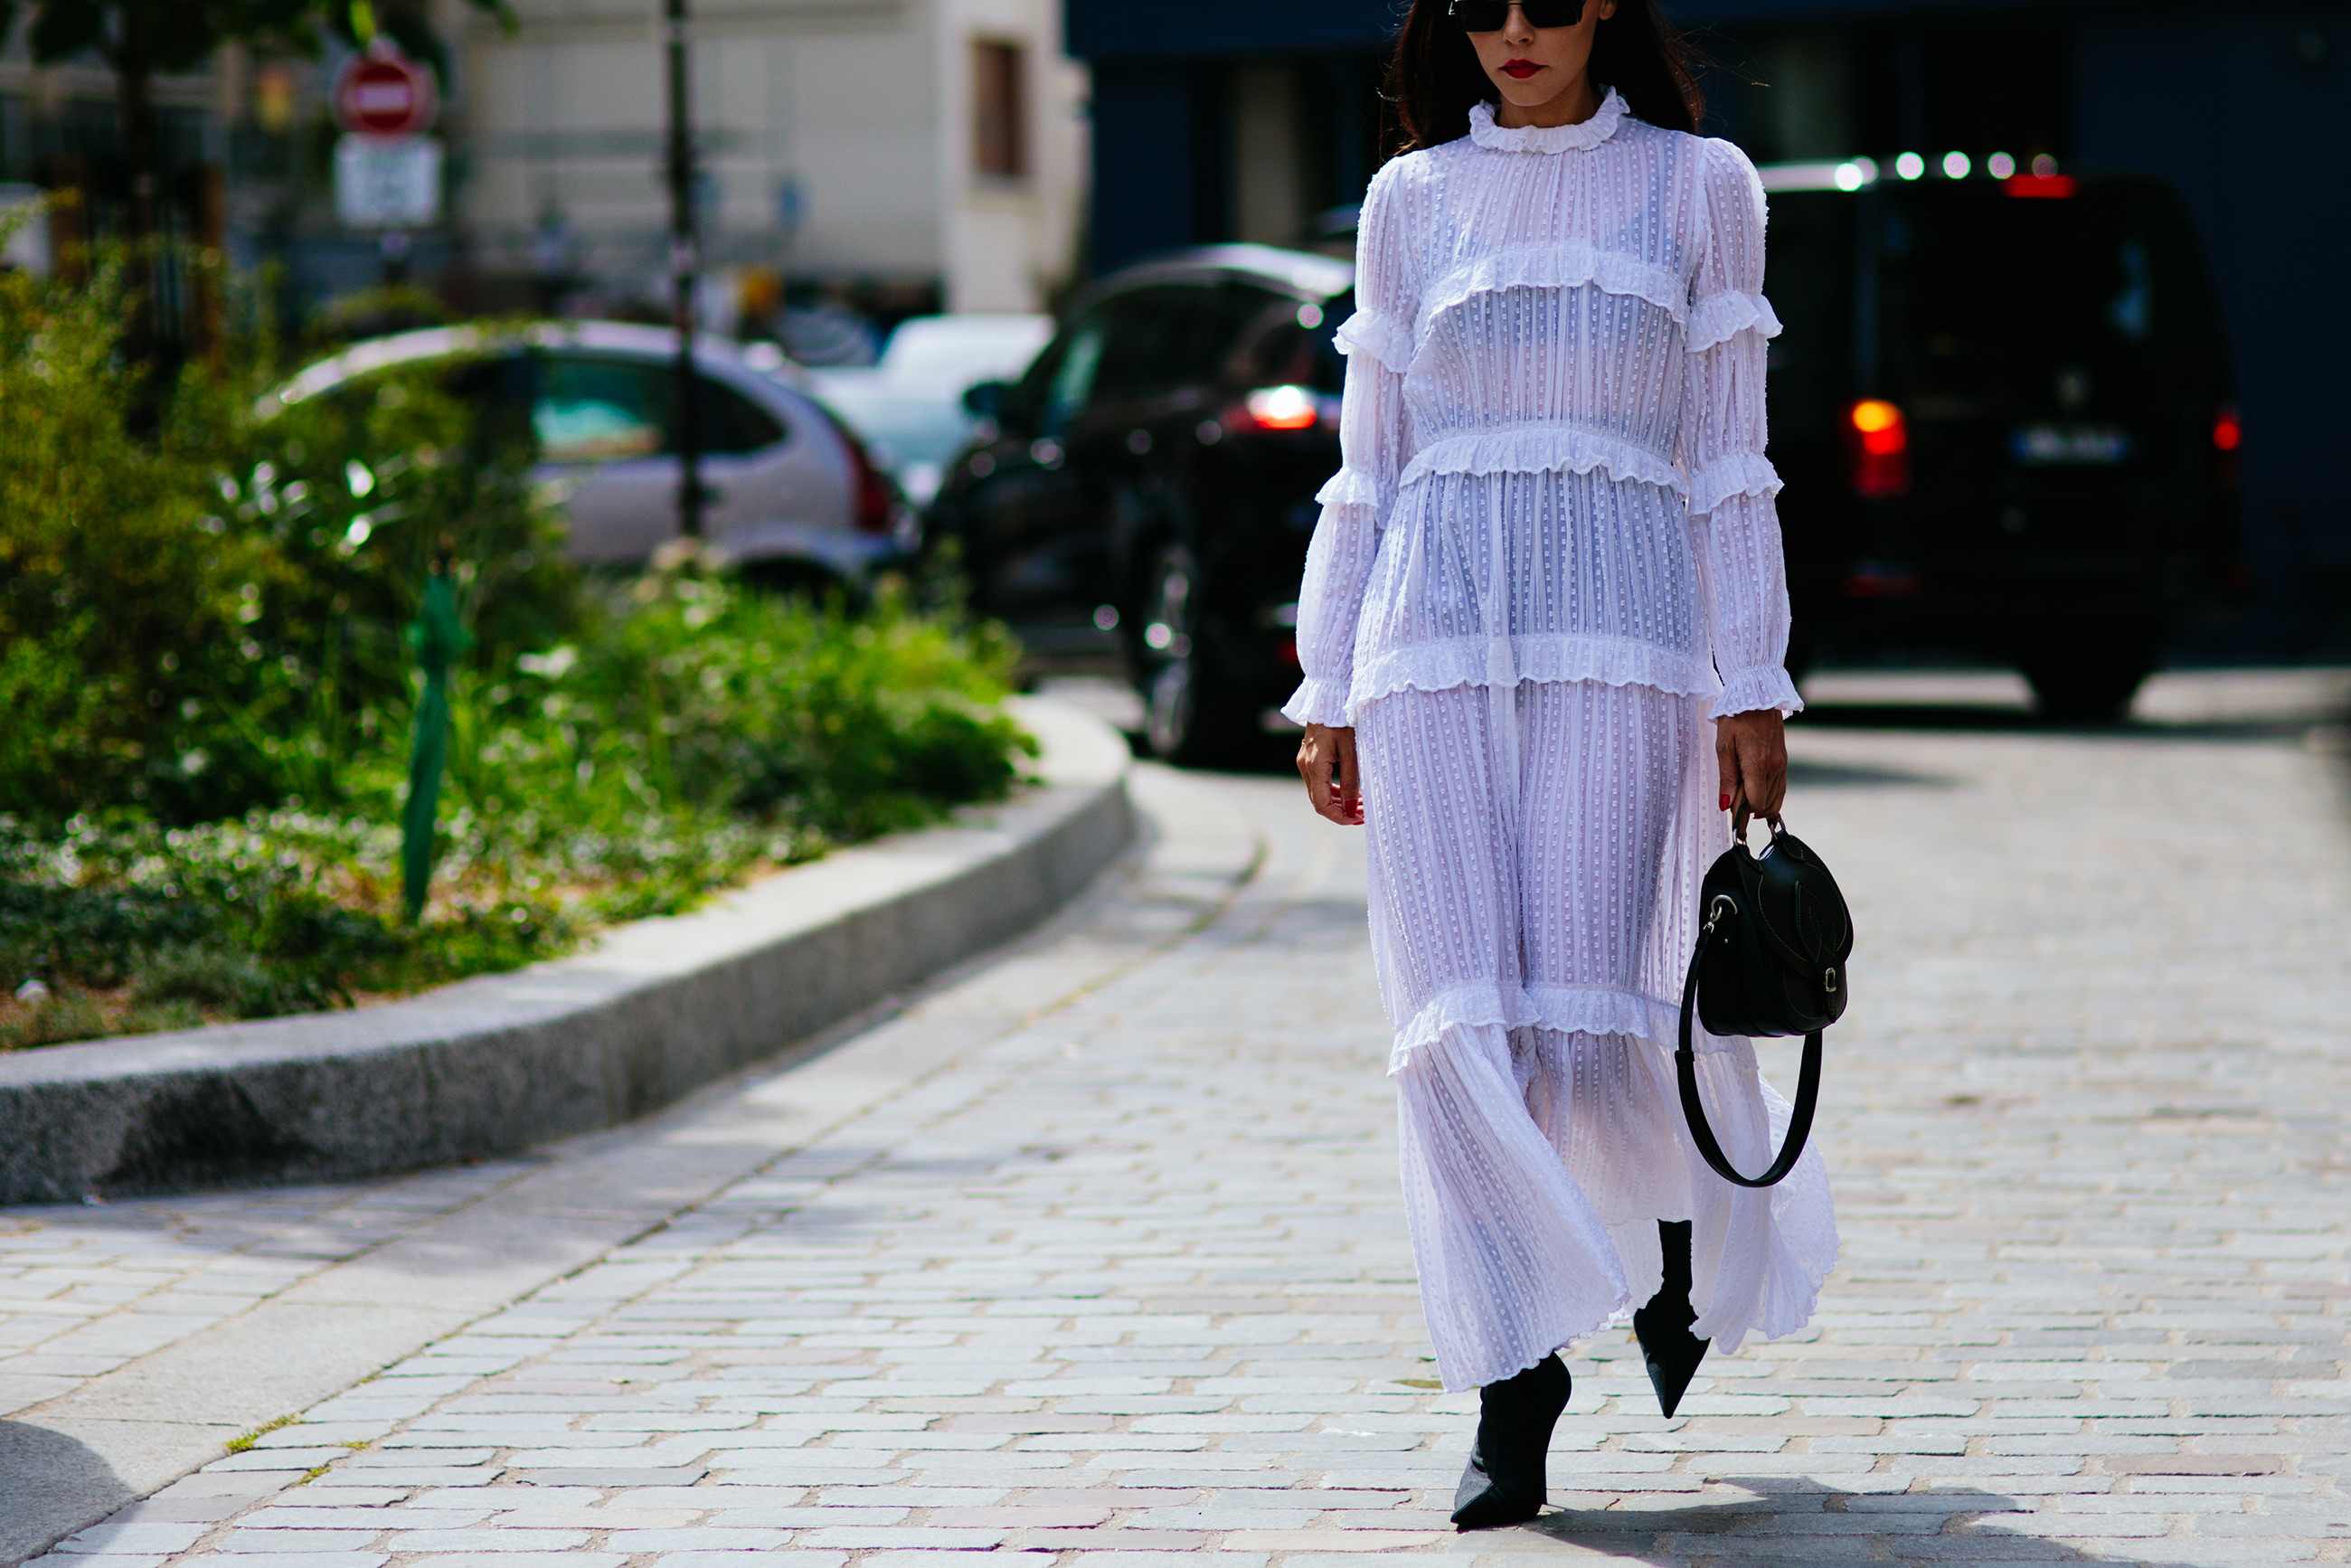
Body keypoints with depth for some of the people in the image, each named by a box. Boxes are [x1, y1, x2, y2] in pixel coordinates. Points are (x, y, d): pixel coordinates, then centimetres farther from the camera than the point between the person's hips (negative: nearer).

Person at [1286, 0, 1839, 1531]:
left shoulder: (1698, 188, 8)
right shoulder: (1412, 202, 12)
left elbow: (1728, 466, 7)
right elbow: (1368, 470, 15)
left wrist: (1753, 691, 1)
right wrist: (1330, 691, 10)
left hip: (1618, 631, -2)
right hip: (1435, 635, 2)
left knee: (1590, 1010, -8)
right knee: (1461, 1018, -7)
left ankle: (1690, 1216, 26)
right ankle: (1514, 1377, 4)